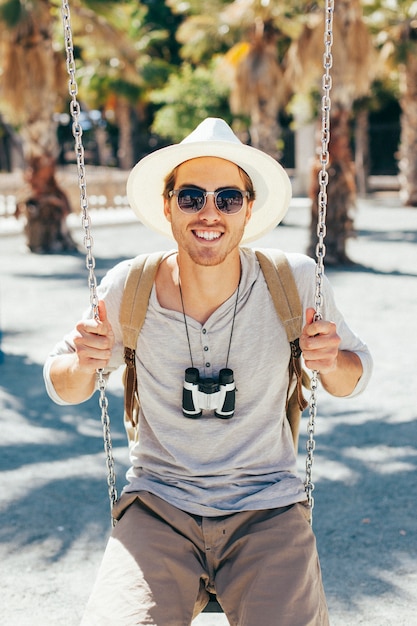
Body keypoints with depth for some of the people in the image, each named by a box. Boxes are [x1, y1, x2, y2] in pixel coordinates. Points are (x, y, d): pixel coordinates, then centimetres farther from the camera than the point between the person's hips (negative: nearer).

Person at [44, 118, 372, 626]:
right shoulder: (129, 287, -5)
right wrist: (84, 365, -14)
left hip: (268, 507, 0)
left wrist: (332, 363, -13)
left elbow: (353, 376, 10)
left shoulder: (295, 283, -6)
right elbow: (64, 388, 9)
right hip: (157, 503, 0)